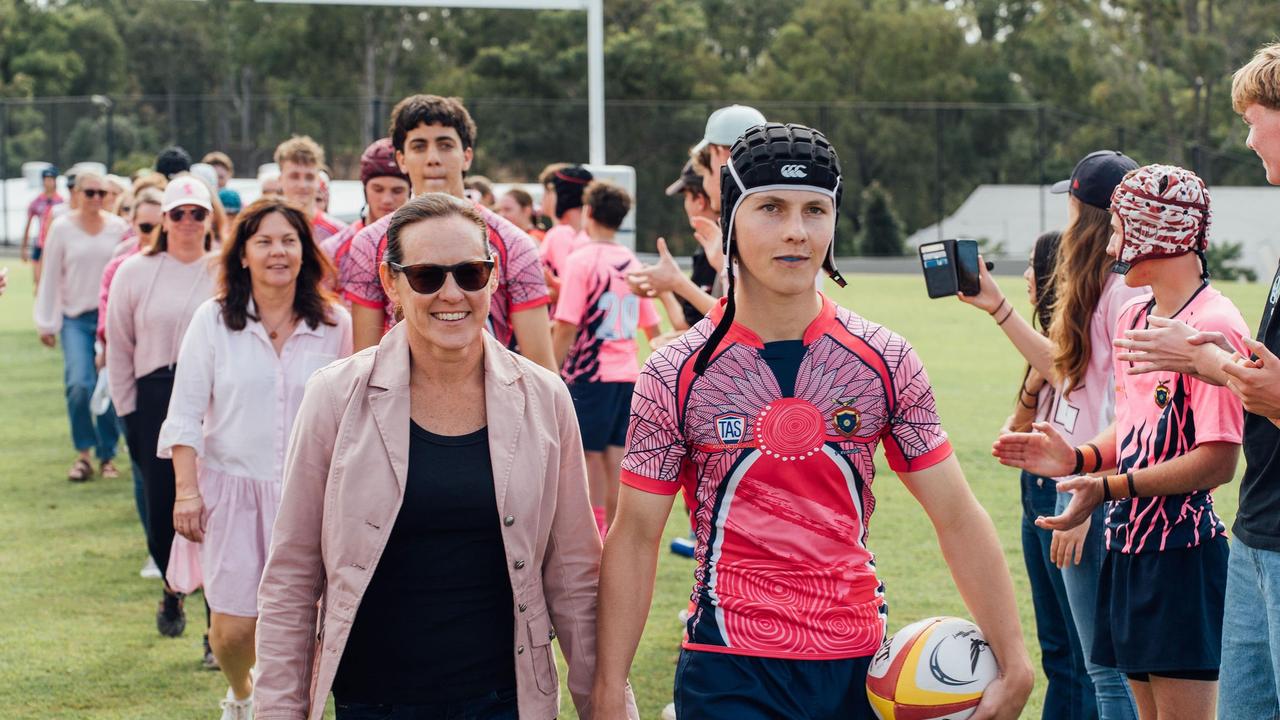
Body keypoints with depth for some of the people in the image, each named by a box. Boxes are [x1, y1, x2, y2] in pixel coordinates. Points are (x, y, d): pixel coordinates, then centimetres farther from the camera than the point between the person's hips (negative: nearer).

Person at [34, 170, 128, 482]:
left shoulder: (119, 228, 1)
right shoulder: (62, 228, 1)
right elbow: (50, 278, 4)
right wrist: (46, 324, 4)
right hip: (75, 319, -1)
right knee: (79, 385, -15)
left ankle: (107, 456, 15)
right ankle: (83, 453, 2)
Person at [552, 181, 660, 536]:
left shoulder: (581, 260, -9)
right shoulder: (632, 263, 9)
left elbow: (566, 327, -13)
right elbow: (652, 327, 14)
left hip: (591, 373, -6)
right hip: (628, 373, 6)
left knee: (590, 454, 0)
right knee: (616, 454, 8)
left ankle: (594, 532, -1)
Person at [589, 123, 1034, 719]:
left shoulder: (885, 361, 1)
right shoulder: (677, 373, -4)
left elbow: (956, 517, 2)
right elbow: (635, 536, -2)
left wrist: (1013, 664, -4)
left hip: (863, 666, 2)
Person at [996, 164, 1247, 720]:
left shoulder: (1213, 327, -16)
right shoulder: (1133, 318, 13)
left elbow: (1218, 460, -20)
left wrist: (1108, 487, -20)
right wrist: (1079, 458, 1)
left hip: (1181, 551, -9)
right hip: (1127, 543, 9)